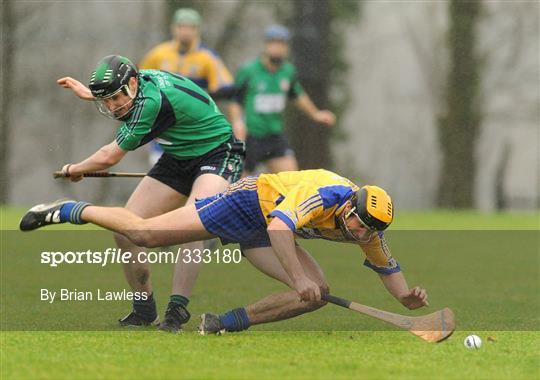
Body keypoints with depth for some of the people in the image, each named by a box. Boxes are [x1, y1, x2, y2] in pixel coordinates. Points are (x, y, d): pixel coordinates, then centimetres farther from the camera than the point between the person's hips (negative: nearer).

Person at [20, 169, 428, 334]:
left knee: (318, 293, -9)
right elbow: (278, 226, -41)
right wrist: (298, 277, -48)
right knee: (144, 232, -14)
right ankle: (68, 211, 8)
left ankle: (224, 323, -3)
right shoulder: (328, 192, -32)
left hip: (259, 237, 8)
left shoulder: (369, 232, -8)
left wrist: (408, 296, -11)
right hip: (249, 203, -8)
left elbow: (388, 268, 8)